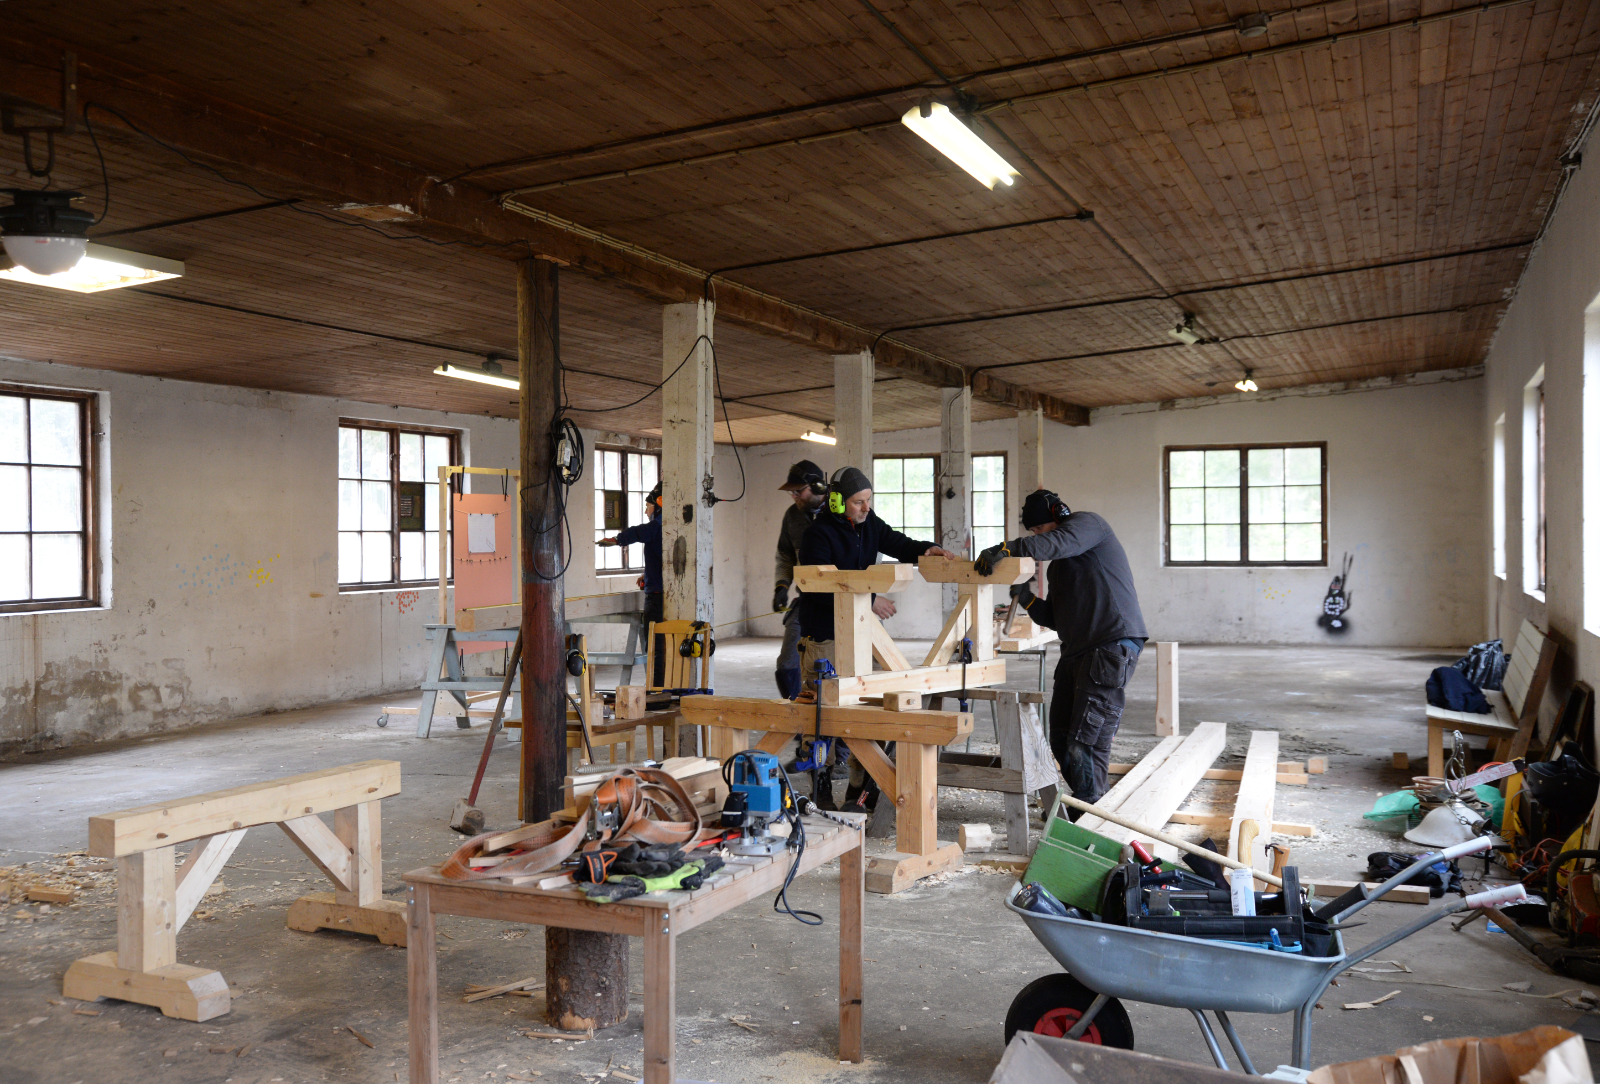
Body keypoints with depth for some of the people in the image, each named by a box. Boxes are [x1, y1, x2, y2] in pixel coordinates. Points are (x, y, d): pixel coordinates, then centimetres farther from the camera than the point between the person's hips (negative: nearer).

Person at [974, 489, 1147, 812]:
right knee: (1061, 739, 8)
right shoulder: (1057, 565, 24)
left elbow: (1057, 542, -23)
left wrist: (1005, 549, -32)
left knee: (1086, 740, -10)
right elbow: (1054, 618, 20)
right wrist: (1026, 599, 3)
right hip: (1076, 651, 9)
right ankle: (1084, 801, 23)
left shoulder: (1088, 523, 0)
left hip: (1112, 646, -9)